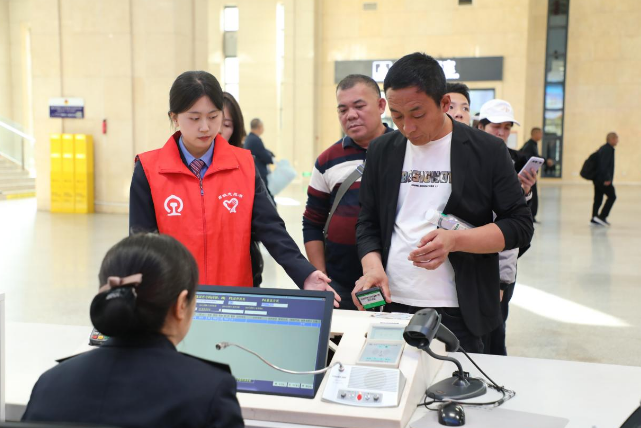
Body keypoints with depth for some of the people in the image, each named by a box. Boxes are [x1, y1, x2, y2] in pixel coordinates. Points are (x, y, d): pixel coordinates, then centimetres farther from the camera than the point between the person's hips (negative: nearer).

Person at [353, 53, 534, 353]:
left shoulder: (487, 151, -2)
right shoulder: (382, 151, 8)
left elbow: (520, 225, -2)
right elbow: (368, 223, 12)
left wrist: (455, 240, -16)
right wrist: (373, 265, -8)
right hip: (390, 305, 3)